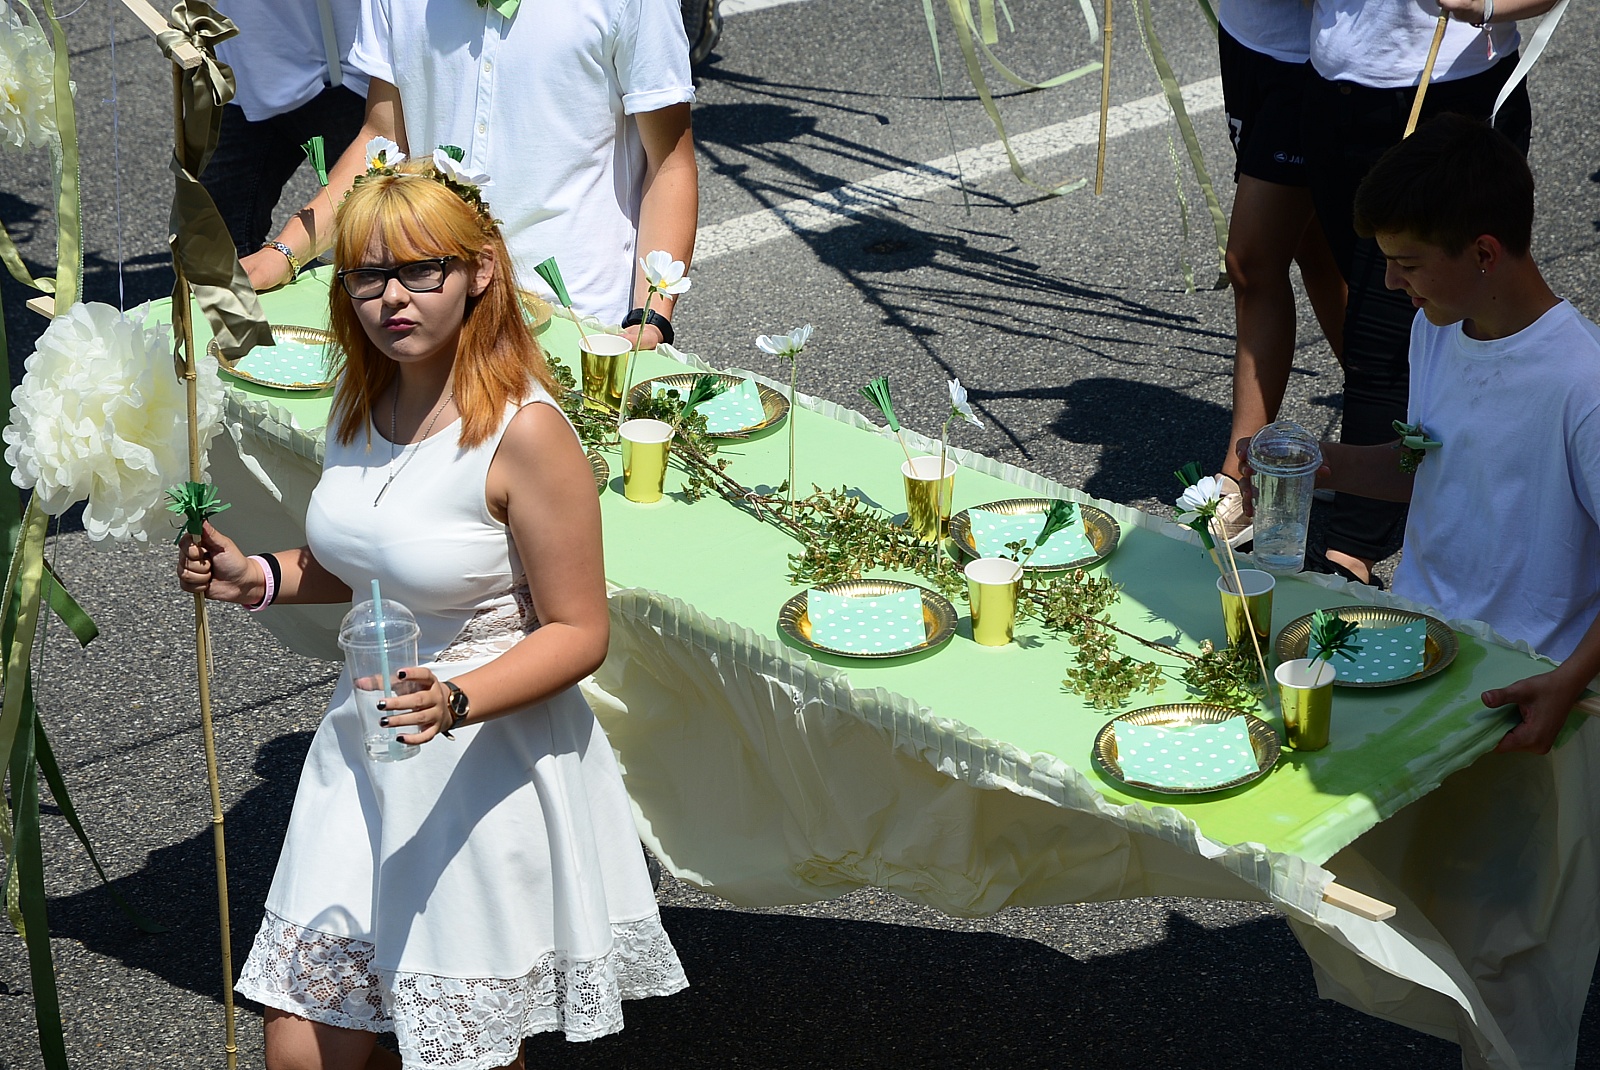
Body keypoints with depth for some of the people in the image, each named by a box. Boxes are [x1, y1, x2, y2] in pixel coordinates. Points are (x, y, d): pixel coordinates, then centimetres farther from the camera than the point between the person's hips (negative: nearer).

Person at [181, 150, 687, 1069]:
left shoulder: (524, 432, -21)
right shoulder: (361, 402, 2)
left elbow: (578, 633, -17)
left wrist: (456, 701, -31)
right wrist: (258, 578, 2)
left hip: (492, 767, -7)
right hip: (363, 749, 7)